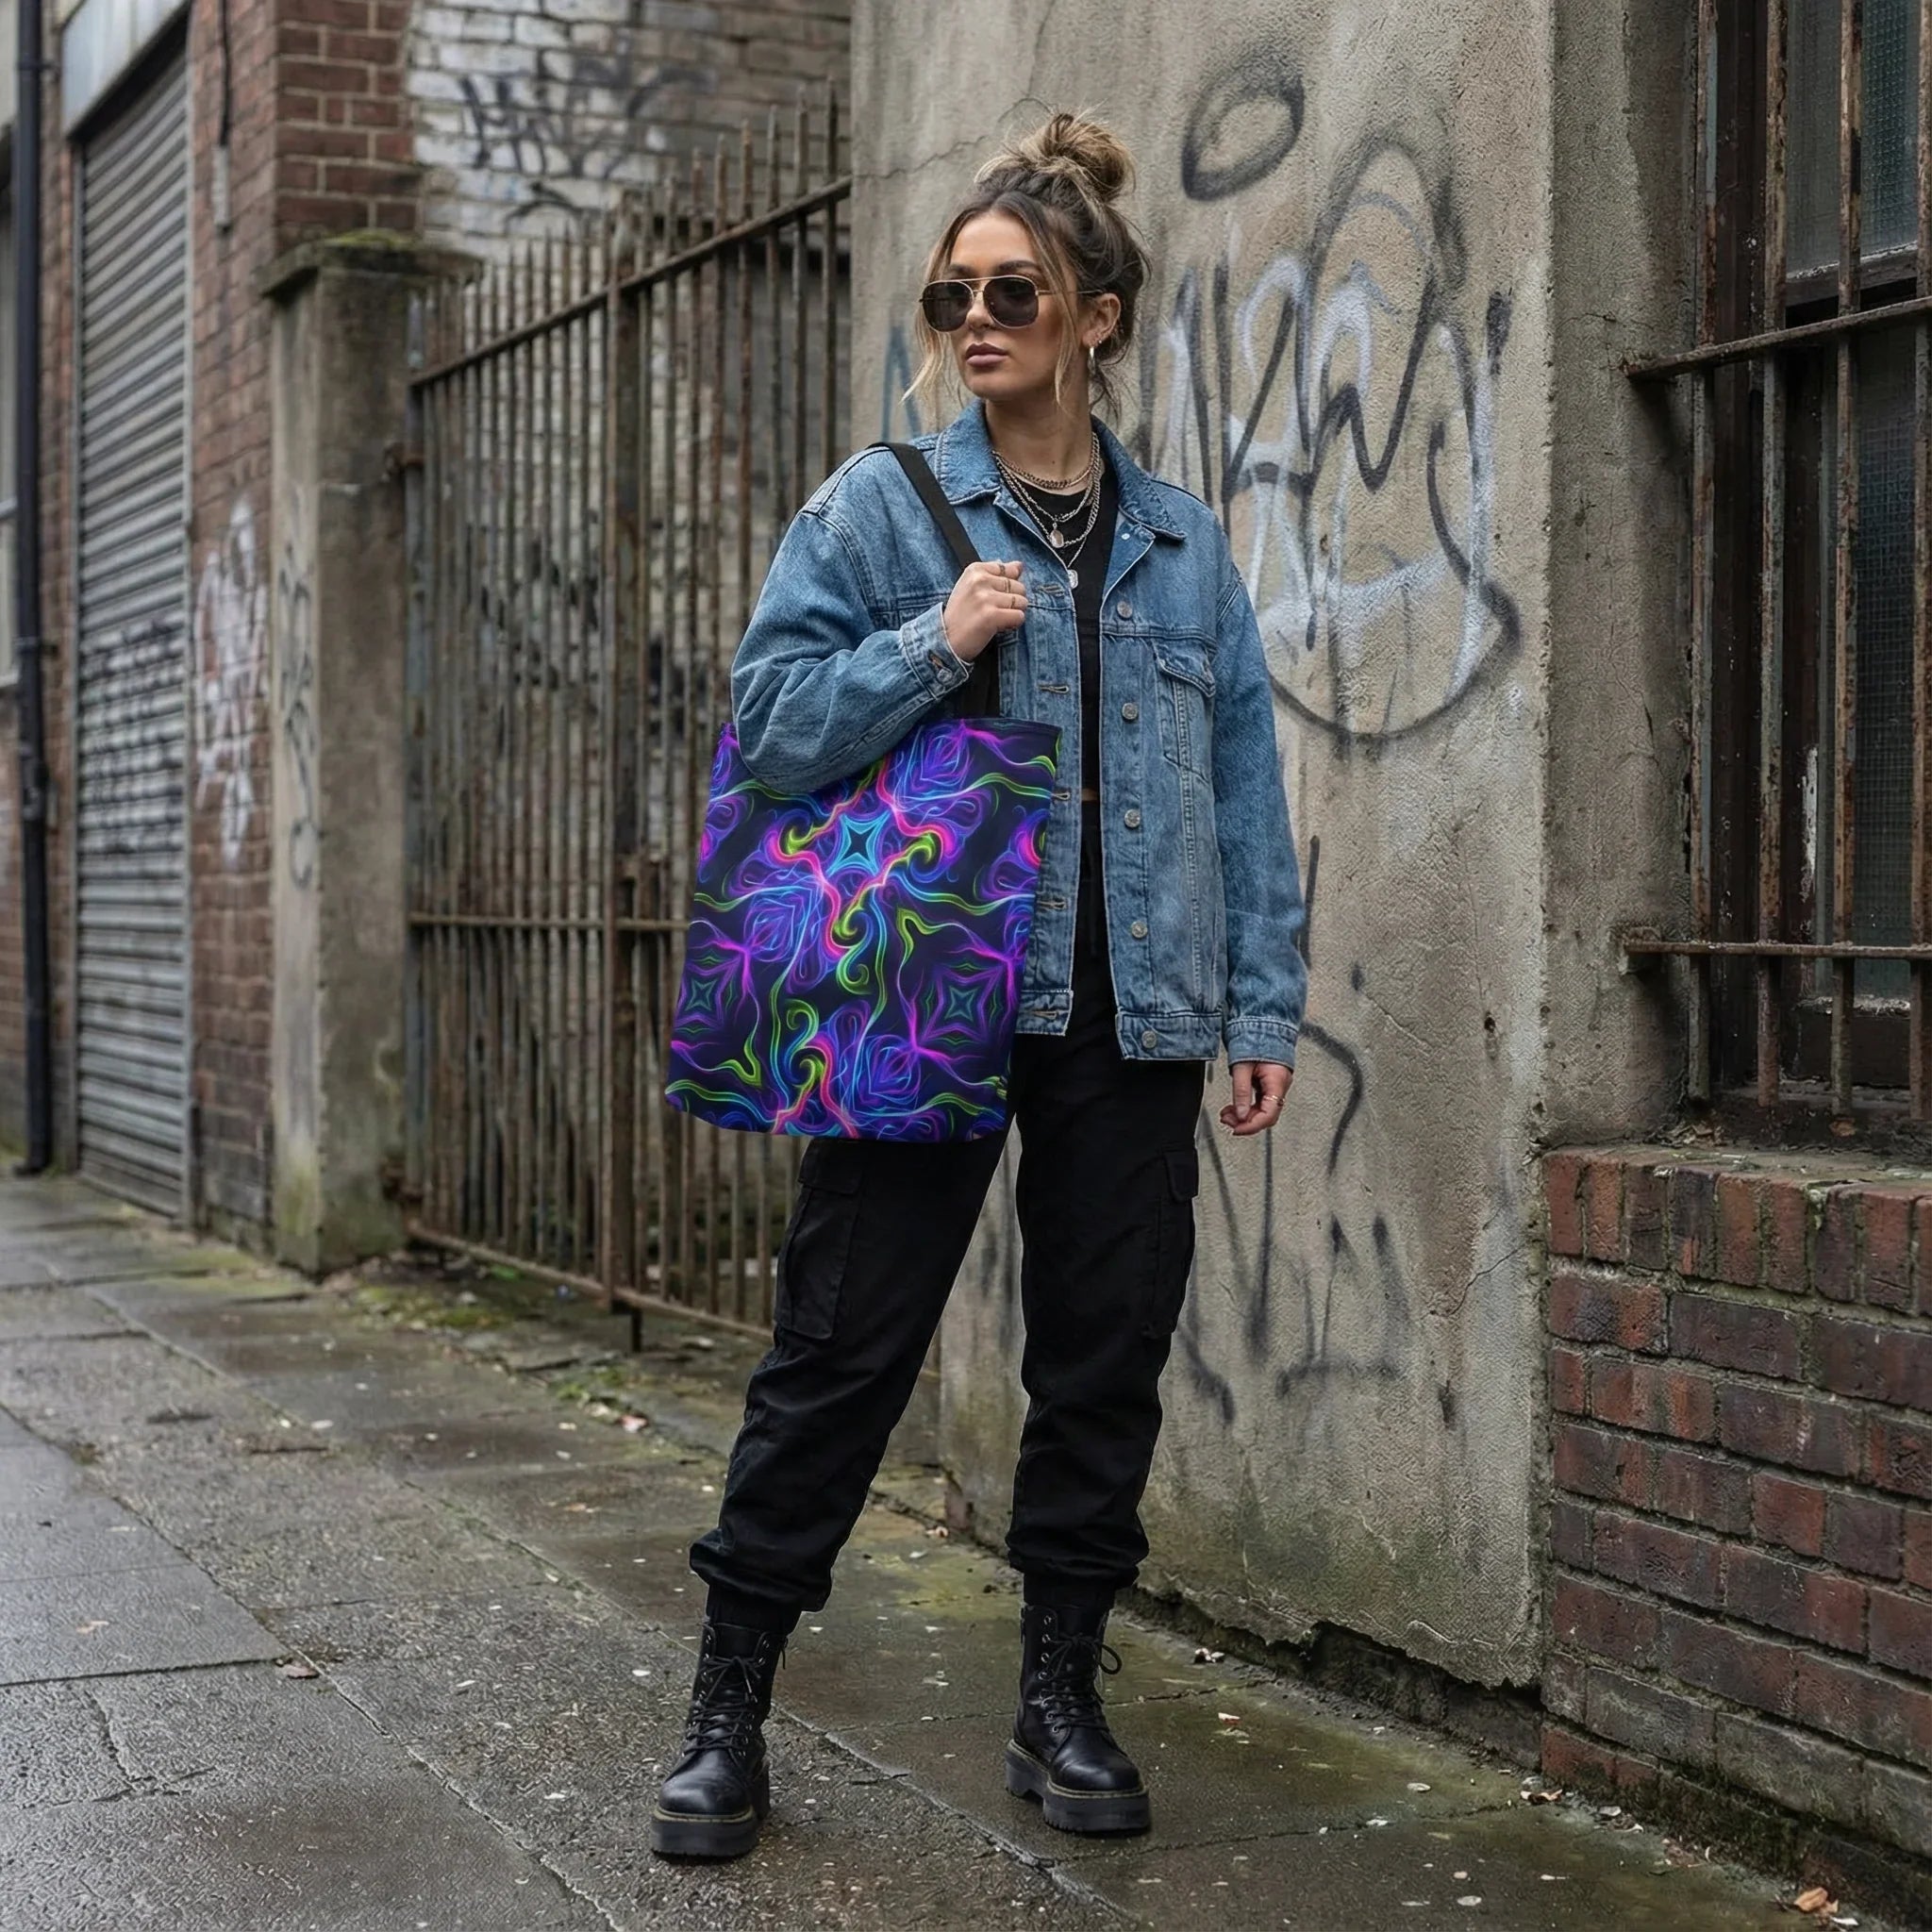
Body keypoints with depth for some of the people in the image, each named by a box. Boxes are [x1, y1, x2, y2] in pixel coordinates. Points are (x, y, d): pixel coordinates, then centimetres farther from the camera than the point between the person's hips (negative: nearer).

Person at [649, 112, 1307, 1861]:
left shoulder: (1185, 546, 11)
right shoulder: (882, 508, 2)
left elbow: (1244, 783, 11)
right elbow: (771, 718, -2)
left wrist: (1266, 1000, 6)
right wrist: (932, 647, -16)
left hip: (1130, 1010, 3)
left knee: (1109, 1353, 8)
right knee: (844, 1344, 0)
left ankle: (1063, 1700, 23)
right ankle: (730, 1703, 12)